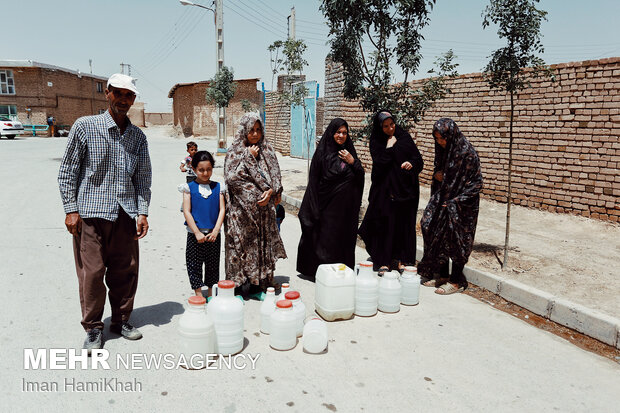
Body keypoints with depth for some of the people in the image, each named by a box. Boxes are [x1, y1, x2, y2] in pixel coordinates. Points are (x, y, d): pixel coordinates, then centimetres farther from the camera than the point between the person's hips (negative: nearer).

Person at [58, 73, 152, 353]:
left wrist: (142, 212, 3)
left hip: (126, 215, 3)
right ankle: (93, 328, 16)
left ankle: (121, 320, 25)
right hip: (91, 213, -3)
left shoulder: (138, 136, 10)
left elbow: (143, 178, 12)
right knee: (91, 272, -1)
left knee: (126, 271, 7)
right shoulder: (85, 127, 0)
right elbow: (67, 172, 1)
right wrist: (70, 210, -5)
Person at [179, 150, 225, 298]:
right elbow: (187, 212, -6)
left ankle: (210, 293, 26)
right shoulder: (189, 187, -1)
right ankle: (198, 294, 17)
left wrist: (216, 231, -11)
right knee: (194, 264, 4)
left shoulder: (218, 187, 4)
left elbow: (222, 210, 0)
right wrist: (197, 233, -13)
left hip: (213, 234, 2)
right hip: (195, 234, -2)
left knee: (212, 264, 11)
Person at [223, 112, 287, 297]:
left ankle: (259, 284, 17)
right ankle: (241, 287, 7)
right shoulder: (235, 151, -2)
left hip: (264, 207, 4)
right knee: (242, 242, -2)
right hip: (242, 208, -4)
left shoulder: (267, 150, 10)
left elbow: (275, 175, 9)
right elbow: (232, 178, -12)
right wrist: (248, 157, -12)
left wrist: (271, 191, -10)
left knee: (264, 243, 6)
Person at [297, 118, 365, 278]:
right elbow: (314, 181, -7)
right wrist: (314, 209, -11)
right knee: (327, 240, -1)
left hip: (347, 206, 4)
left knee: (345, 239, 9)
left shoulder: (349, 152, 10)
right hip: (328, 204, -4)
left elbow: (361, 177, 8)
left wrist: (352, 162, -9)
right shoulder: (322, 152, -4)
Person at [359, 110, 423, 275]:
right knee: (385, 223, -2)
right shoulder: (376, 141, 1)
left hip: (405, 187, 2)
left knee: (404, 223, 5)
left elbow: (419, 159, 3)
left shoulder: (404, 137, 5)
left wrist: (412, 164, -16)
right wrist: (389, 148, -15)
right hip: (385, 189, -2)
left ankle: (400, 258, 18)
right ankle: (384, 261, 7)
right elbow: (379, 163, -11)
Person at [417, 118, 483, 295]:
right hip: (441, 200, 7)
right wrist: (437, 176, -3)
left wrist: (456, 202, -18)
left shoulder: (467, 153, -17)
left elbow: (476, 182, -14)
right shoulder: (442, 150, 6)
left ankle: (456, 281, 11)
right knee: (436, 232, 8)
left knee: (456, 240, -2)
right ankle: (442, 275, 22)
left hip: (460, 206, -7)